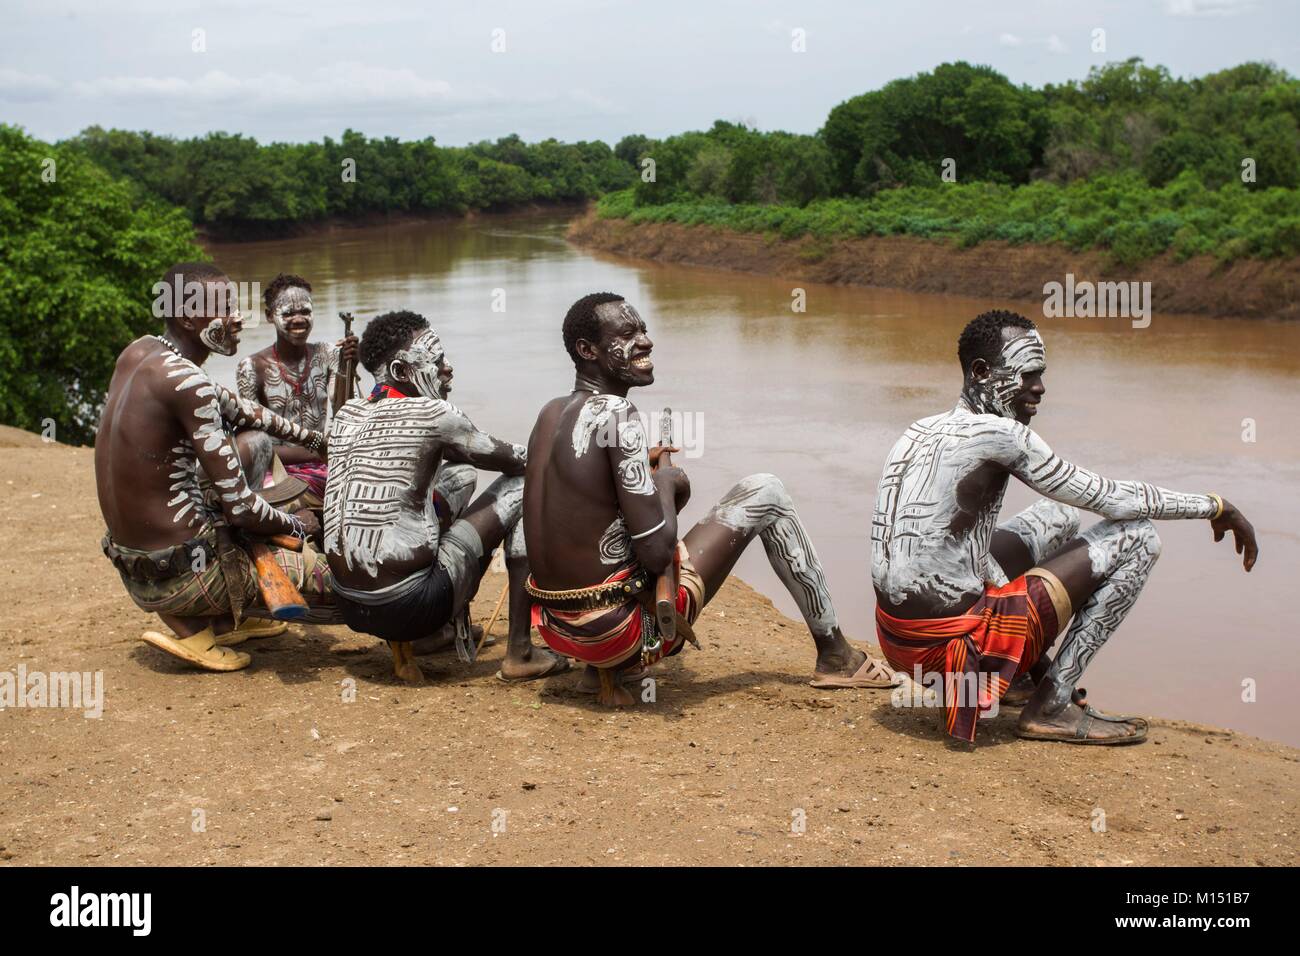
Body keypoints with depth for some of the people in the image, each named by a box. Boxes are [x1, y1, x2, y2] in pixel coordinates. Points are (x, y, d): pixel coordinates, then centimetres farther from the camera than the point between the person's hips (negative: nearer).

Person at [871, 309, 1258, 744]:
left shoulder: (920, 431, 10)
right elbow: (1112, 498, -9)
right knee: (1137, 538, -2)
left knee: (1058, 516, 26)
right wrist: (1215, 506, 6)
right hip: (949, 645, -9)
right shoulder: (997, 435, -15)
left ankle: (1031, 672, 20)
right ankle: (1050, 706, 0)